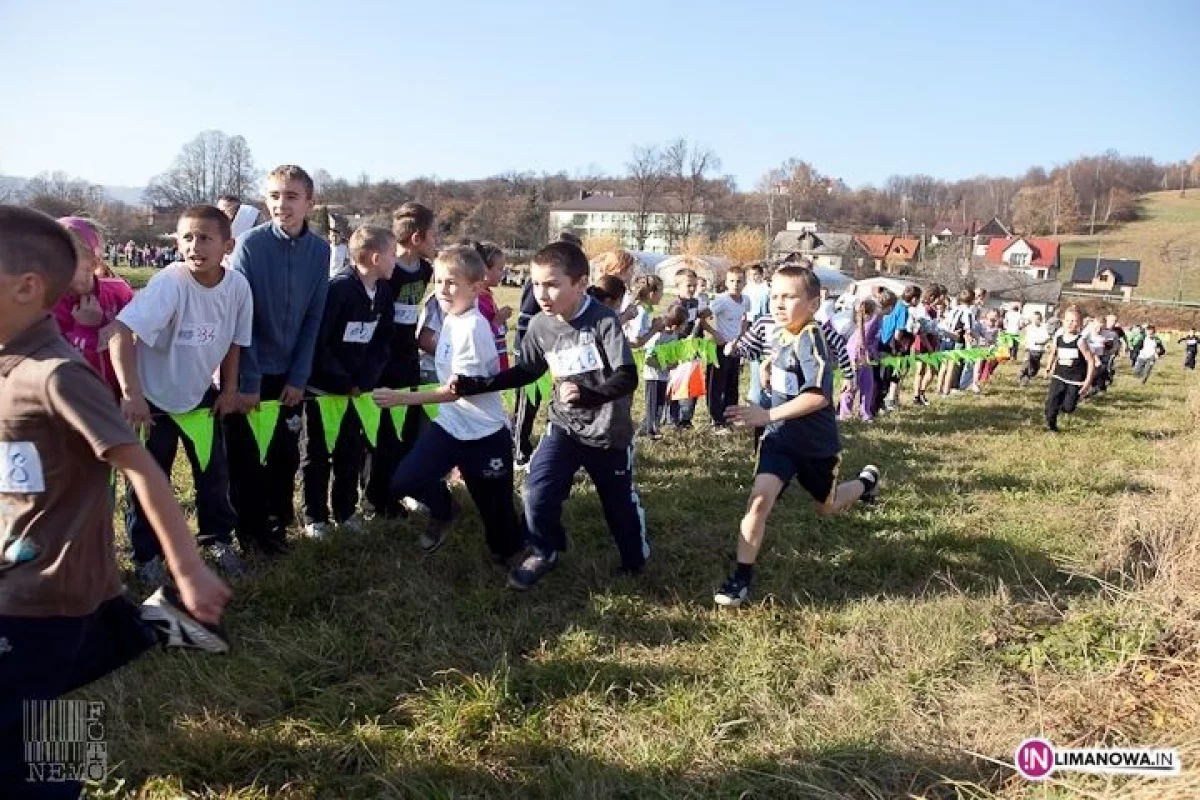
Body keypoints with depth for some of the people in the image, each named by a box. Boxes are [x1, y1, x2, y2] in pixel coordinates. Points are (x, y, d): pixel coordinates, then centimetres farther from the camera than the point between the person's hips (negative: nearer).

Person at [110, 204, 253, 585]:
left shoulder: (238, 285, -14)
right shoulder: (169, 283, -29)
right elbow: (122, 333, -37)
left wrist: (229, 389, 3)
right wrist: (131, 393, -44)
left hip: (201, 395, 4)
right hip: (155, 397, -4)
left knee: (215, 472, 15)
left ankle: (217, 539, 36)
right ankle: (147, 555, 25)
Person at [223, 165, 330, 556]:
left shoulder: (320, 250, -4)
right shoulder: (250, 244, -14)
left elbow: (313, 318, 0)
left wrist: (299, 377, -4)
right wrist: (248, 380, -16)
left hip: (291, 371, 3)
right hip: (251, 369, -3)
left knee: (286, 451, 11)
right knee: (245, 454, 7)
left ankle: (278, 521, 29)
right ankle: (251, 528, 23)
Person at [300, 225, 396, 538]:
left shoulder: (384, 293, 1)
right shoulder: (339, 288, -21)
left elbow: (381, 344, 4)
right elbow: (317, 342, -22)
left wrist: (363, 382, -9)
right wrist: (344, 383, -17)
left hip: (357, 388, 6)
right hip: (322, 386, -6)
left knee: (352, 452, 13)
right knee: (316, 454, 8)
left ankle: (346, 509, 29)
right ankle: (315, 516, 20)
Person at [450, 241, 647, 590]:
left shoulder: (604, 321, -22)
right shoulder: (540, 326, -7)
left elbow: (627, 378, -27)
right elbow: (526, 372, 7)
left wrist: (586, 394, -44)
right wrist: (473, 384, -1)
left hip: (608, 431, -3)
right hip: (564, 426, 3)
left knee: (619, 502, 13)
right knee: (538, 493, -13)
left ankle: (636, 557, 43)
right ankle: (544, 551, 17)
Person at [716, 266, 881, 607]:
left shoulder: (810, 339, -26)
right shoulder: (780, 335, 0)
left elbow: (819, 396, -39)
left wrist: (768, 415, -41)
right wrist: (770, 369, -1)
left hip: (816, 443, -4)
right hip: (780, 437, 5)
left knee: (826, 506, 21)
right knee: (759, 500, -16)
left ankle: (866, 480, 53)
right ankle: (741, 579, -8)